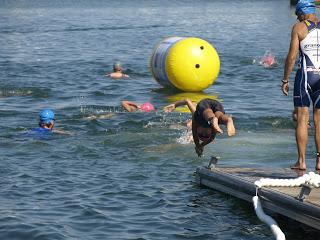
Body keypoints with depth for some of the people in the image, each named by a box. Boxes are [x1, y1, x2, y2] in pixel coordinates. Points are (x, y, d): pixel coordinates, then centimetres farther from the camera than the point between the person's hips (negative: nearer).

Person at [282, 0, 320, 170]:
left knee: (302, 119, 1)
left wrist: (285, 80, 0)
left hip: (305, 75, -3)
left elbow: (292, 56, -7)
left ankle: (301, 161, -1)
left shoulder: (299, 27, -3)